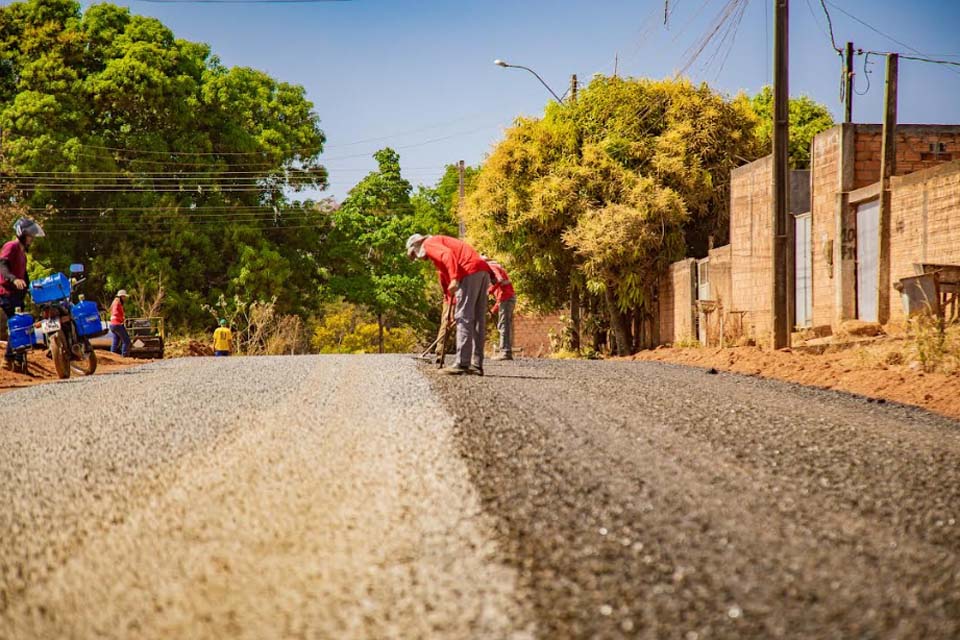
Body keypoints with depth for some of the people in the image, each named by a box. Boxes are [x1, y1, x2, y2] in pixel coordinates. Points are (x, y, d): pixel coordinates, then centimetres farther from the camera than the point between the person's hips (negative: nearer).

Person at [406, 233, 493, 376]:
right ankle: (476, 364, 8)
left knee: (464, 318, -9)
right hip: (483, 270, 9)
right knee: (478, 320, 8)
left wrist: (454, 280, -24)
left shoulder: (429, 243, 6)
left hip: (470, 271, -9)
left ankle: (462, 364, -13)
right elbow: (444, 277, 34)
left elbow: (448, 255, -15)